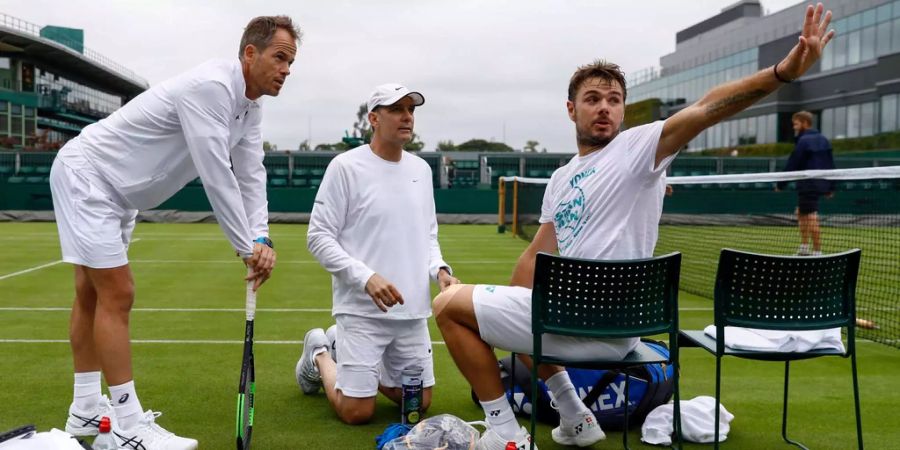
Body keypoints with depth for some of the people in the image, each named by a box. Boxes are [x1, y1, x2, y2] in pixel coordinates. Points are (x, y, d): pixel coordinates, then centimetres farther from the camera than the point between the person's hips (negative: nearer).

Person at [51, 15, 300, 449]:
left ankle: (87, 410, 25)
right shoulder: (211, 86, -28)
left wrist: (261, 238, -15)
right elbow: (216, 177, -30)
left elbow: (250, 175, -1)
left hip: (115, 191, 10)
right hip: (85, 173, -10)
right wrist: (247, 247, -24)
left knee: (93, 295, 14)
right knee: (117, 295, -11)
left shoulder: (249, 108, 2)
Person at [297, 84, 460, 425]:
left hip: (413, 311, 6)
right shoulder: (346, 166, -8)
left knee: (419, 403, 12)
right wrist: (366, 277, -21)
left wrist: (439, 269, -1)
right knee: (357, 412, -4)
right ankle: (319, 354, 26)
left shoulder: (421, 169, 10)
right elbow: (318, 237, -10)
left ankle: (343, 348, 31)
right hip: (362, 309, -6)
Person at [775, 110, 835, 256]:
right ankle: (804, 249, 19)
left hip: (808, 185, -9)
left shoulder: (804, 141, -12)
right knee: (801, 213, 19)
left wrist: (780, 184, -5)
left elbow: (792, 165, -12)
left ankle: (817, 252, -5)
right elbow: (830, 165, 15)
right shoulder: (823, 140, 13)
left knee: (812, 219, -6)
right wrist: (830, 187, 19)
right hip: (820, 183, 9)